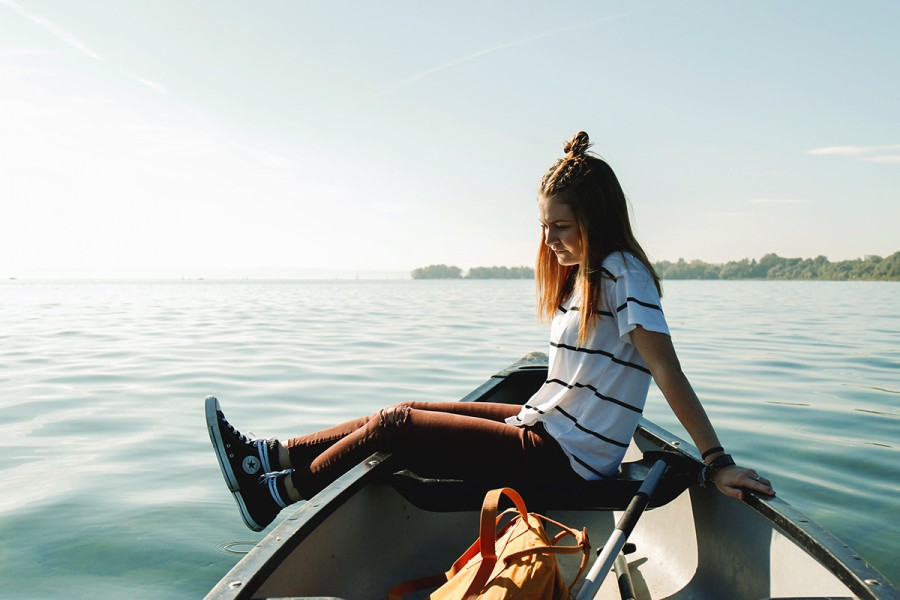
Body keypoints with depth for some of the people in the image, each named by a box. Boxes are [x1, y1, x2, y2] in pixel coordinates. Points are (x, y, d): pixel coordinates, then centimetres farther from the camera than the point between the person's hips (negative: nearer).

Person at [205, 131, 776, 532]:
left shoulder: (622, 271, -16)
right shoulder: (584, 274, 12)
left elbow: (667, 370, -20)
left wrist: (718, 462, -21)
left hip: (563, 456, -9)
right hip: (545, 425, 9)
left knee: (394, 423, -8)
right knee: (406, 411, 7)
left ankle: (276, 493, 11)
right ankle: (270, 456, 15)